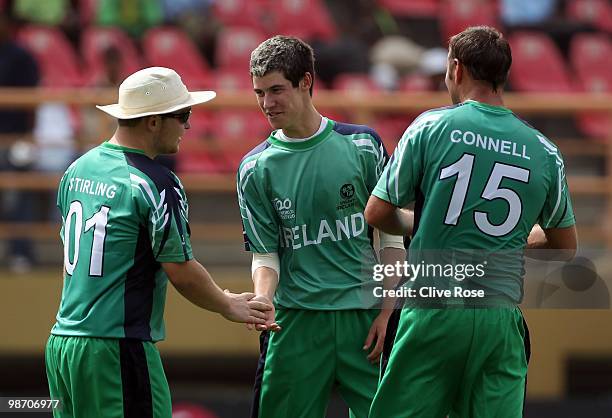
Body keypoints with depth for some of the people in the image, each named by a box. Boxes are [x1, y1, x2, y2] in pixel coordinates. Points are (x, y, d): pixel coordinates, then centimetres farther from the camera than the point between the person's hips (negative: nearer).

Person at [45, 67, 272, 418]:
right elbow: (181, 271, -10)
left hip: (61, 342, 9)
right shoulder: (156, 183, -12)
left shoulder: (78, 170, 13)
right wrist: (229, 306, 6)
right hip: (115, 349, -8)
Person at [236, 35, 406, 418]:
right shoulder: (255, 168, 5)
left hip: (364, 316, -1)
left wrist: (387, 313, -2)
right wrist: (263, 301, -16)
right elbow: (265, 254, 4)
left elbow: (392, 238, 5)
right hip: (295, 321, 1)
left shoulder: (362, 145, 2)